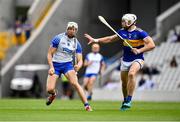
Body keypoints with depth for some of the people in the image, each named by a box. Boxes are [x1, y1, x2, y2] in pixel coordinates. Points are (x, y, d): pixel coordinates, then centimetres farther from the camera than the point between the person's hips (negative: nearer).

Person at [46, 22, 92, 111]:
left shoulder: (76, 44, 0)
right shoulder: (58, 38, -9)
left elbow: (80, 60, -2)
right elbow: (49, 54, -7)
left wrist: (78, 66, -26)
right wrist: (51, 67, -20)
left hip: (68, 64, 1)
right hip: (55, 65, -1)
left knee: (75, 83, -24)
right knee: (49, 89, -12)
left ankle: (87, 105, -23)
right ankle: (53, 94, 28)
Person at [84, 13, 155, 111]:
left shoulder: (140, 33, -15)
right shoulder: (122, 31, 3)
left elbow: (151, 45, -21)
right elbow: (110, 39, 16)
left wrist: (139, 50, -29)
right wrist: (96, 40, 13)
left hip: (137, 59, -6)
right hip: (125, 60, 6)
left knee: (131, 74, -32)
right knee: (124, 82, 9)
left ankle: (129, 100, -26)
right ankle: (125, 101, 33)